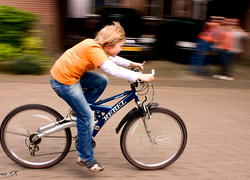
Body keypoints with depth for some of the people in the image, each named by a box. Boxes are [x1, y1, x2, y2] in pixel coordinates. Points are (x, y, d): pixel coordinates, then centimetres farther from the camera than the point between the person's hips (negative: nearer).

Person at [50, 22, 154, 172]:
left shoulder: (97, 46, 5)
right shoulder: (94, 49, -24)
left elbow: (111, 59, 23)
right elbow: (113, 70, -34)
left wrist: (131, 63, 18)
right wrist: (139, 76, -31)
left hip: (69, 73, 10)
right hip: (64, 81, -10)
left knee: (102, 81, 9)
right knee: (87, 116, -6)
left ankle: (79, 110, 17)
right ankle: (86, 158, 9)